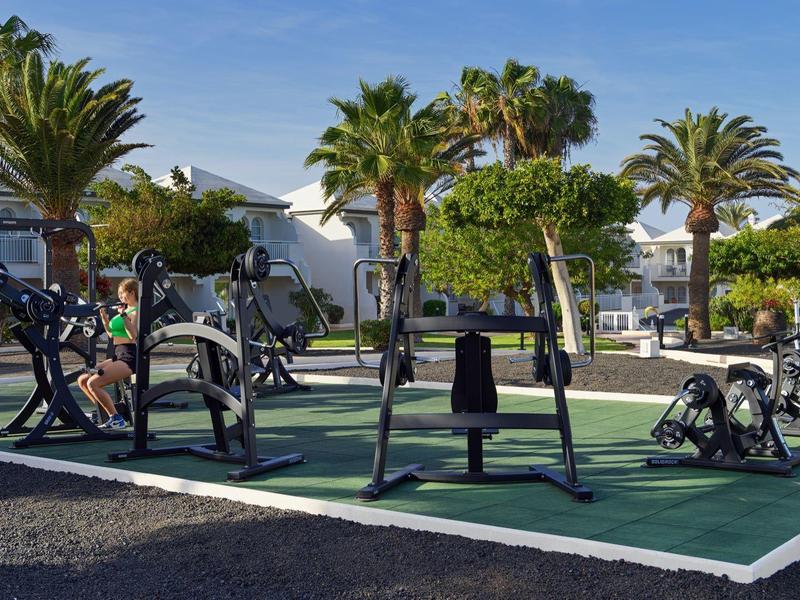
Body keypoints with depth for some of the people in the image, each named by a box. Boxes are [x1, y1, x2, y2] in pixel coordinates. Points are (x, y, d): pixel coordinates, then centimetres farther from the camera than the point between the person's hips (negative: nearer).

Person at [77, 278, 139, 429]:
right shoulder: (125, 310, 19)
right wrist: (104, 318, 15)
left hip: (129, 357, -10)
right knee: (83, 380, 6)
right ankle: (107, 411, 14)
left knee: (93, 383, -21)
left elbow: (133, 335, -23)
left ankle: (116, 419, -11)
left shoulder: (137, 311, -8)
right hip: (118, 356, 10)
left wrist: (124, 315, -25)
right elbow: (112, 335, 25)